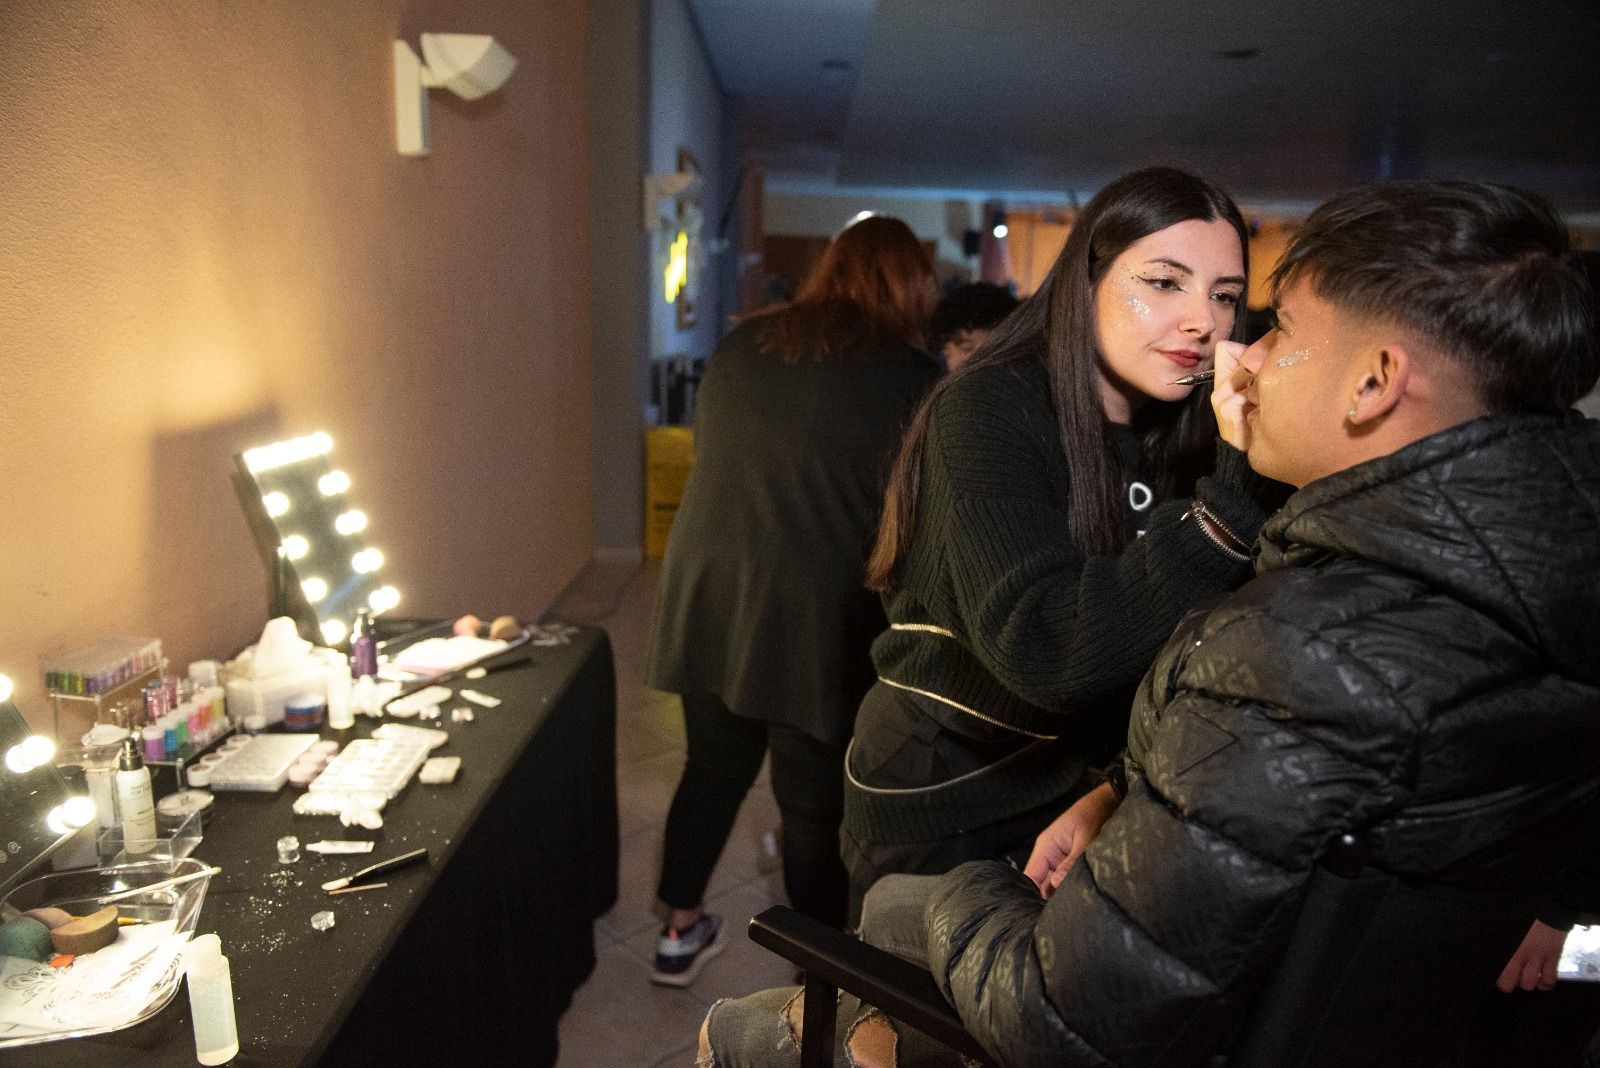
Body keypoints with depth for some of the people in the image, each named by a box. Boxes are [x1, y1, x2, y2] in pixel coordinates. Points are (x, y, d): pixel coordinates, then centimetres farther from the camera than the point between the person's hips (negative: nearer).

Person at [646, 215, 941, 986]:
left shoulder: (741, 345, 7)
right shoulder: (909, 378, -8)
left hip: (707, 594, 5)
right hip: (814, 616, -5)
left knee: (712, 768, 21)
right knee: (815, 801, 10)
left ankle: (681, 930, 36)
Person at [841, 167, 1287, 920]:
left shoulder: (1180, 435, 1)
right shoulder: (988, 409, -19)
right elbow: (1043, 651, -33)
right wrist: (1234, 503, -37)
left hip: (1082, 798, 6)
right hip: (943, 816, -6)